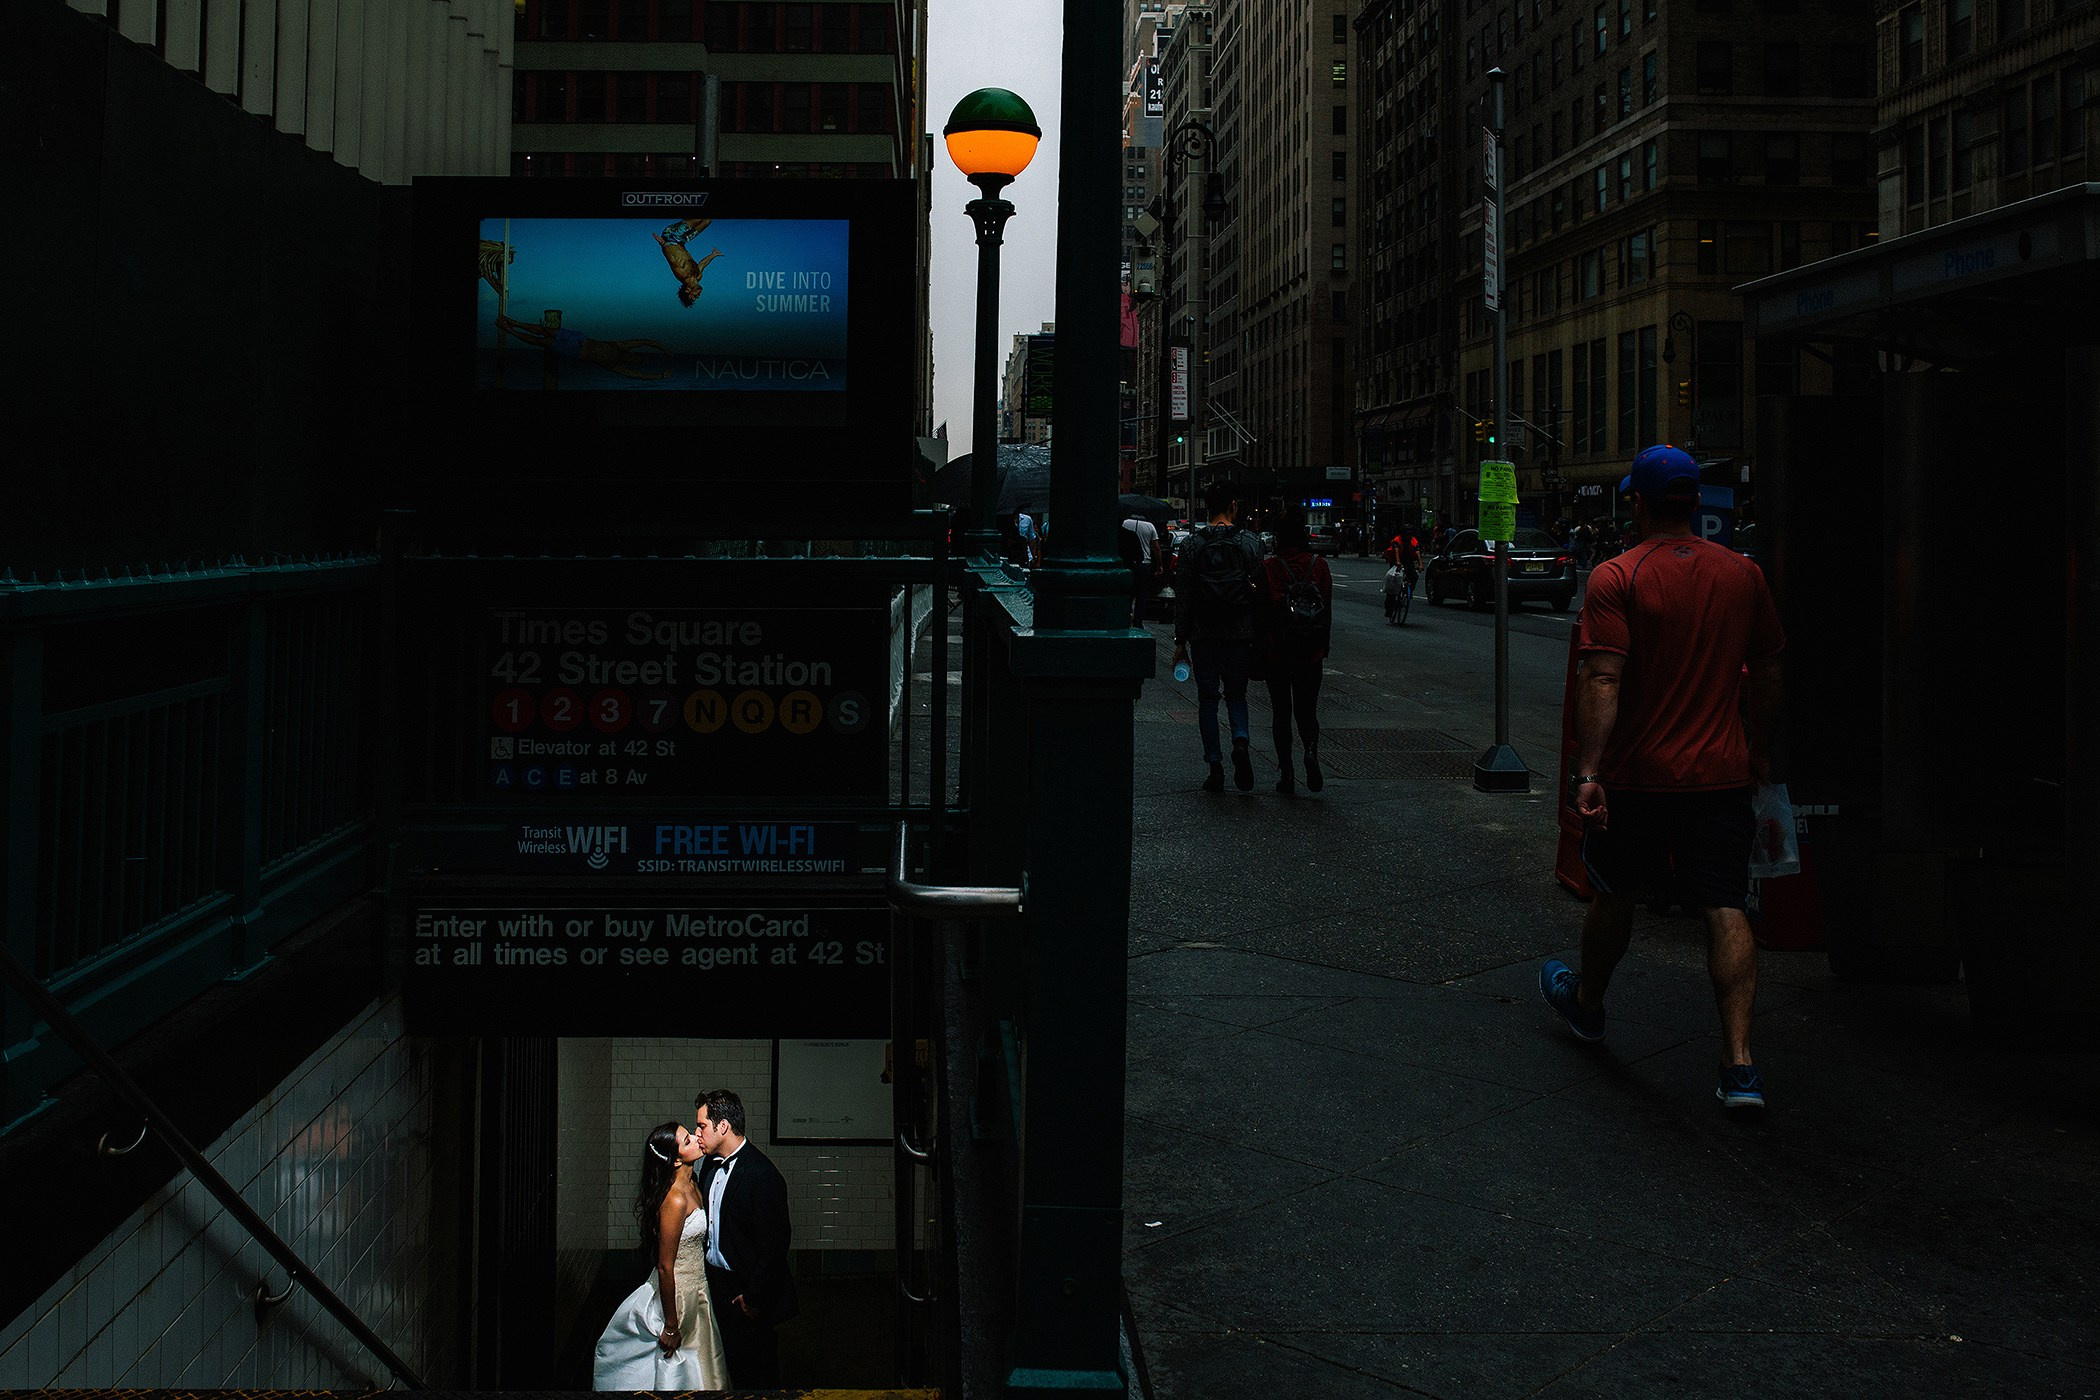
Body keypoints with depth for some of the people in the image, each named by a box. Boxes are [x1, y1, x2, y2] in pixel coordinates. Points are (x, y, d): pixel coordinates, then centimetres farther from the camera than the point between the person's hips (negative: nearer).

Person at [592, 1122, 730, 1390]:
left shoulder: (691, 1186, 2)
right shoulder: (675, 1200, -27)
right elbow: (665, 1267, -24)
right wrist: (671, 1326, -19)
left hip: (695, 1290, 9)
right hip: (678, 1295, -9)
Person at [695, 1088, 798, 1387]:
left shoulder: (762, 1175, -21)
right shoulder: (712, 1167, 6)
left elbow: (774, 1242, -21)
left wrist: (754, 1298, -18)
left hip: (745, 1293, -8)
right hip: (715, 1283, 8)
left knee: (754, 1373, 4)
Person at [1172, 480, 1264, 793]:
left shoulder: (1194, 545, -3)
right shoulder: (1250, 543, -3)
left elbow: (1183, 598, -2)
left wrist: (1181, 641, 4)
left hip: (1204, 635, 0)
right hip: (1240, 634, 1)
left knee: (1207, 699, 8)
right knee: (1236, 694, 16)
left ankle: (1215, 769, 5)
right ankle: (1240, 741, -12)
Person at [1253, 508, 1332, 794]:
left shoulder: (1268, 567, -8)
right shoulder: (1319, 566, -1)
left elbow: (1260, 614, -6)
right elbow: (1328, 611, 3)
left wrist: (1258, 654, 1)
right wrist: (1324, 648, 13)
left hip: (1276, 652, -2)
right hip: (1310, 653, 2)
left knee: (1281, 712, 8)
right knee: (1306, 710, 12)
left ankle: (1286, 773, 5)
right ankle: (1311, 751, -17)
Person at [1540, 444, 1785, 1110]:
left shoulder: (1616, 578, -11)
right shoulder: (1742, 574, 3)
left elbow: (1602, 682, -20)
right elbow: (1767, 673, 11)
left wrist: (1588, 772, -22)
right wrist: (1759, 753, 23)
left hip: (1638, 774, -3)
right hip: (1721, 774, 3)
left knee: (1615, 894, 18)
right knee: (1726, 909, -1)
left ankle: (1586, 1001, 41)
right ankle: (1740, 1062, -9)